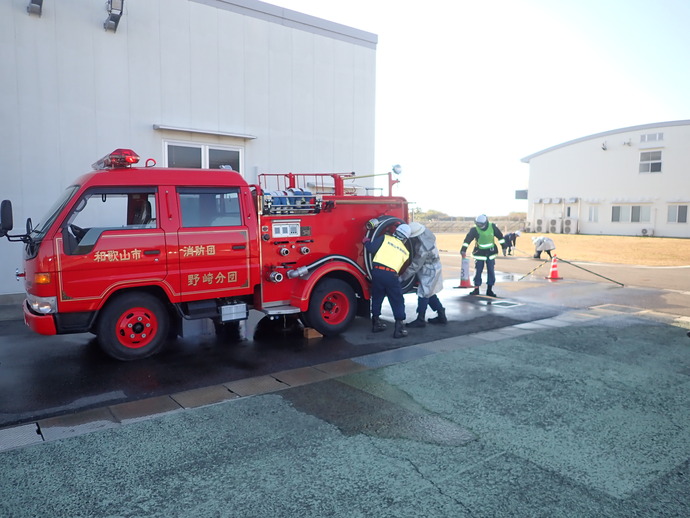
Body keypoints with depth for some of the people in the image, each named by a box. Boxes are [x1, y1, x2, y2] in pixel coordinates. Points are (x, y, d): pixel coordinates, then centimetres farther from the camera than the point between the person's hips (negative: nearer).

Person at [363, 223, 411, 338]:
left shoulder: (385, 238, 9)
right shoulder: (405, 251, 18)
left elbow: (371, 248, -2)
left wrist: (366, 241, 16)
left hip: (377, 271, 1)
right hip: (391, 275, -1)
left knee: (376, 298, 19)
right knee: (397, 302, 10)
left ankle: (376, 323, 29)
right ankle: (399, 328, 9)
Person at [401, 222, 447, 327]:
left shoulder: (423, 248, -34)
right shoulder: (425, 232, -10)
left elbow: (415, 266, -26)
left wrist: (402, 277, -21)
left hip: (429, 271, -9)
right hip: (431, 268, 9)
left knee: (423, 294, -2)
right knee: (429, 293, 17)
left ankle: (420, 320, 8)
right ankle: (441, 316, 27)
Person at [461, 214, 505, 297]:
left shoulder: (492, 227, -6)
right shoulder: (474, 229, -12)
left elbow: (500, 236, 6)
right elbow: (467, 239, -14)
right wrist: (463, 250, -21)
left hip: (491, 252, 2)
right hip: (479, 253, -2)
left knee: (491, 271, 2)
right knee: (478, 271, -1)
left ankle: (489, 290, 10)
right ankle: (476, 289, 10)